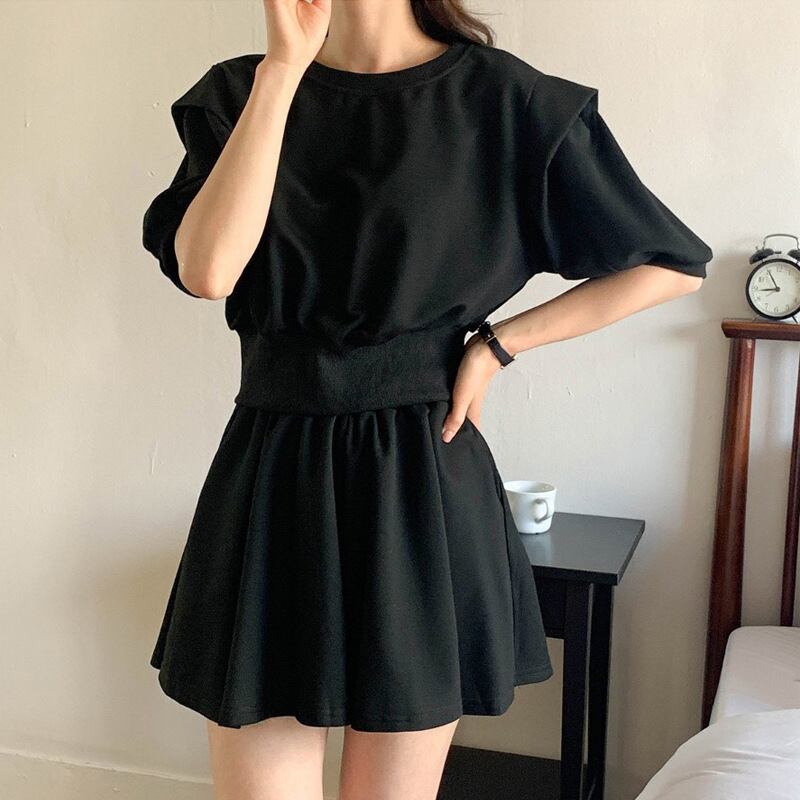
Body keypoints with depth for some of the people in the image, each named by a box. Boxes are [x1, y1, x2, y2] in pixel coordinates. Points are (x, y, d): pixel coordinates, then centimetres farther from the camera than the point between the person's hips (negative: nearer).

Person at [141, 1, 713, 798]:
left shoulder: (504, 100, -3)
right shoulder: (238, 93, 5)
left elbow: (672, 265, 3)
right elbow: (207, 269, -14)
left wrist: (498, 343, -3)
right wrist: (285, 64, -14)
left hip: (422, 486, -2)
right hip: (271, 482, 2)